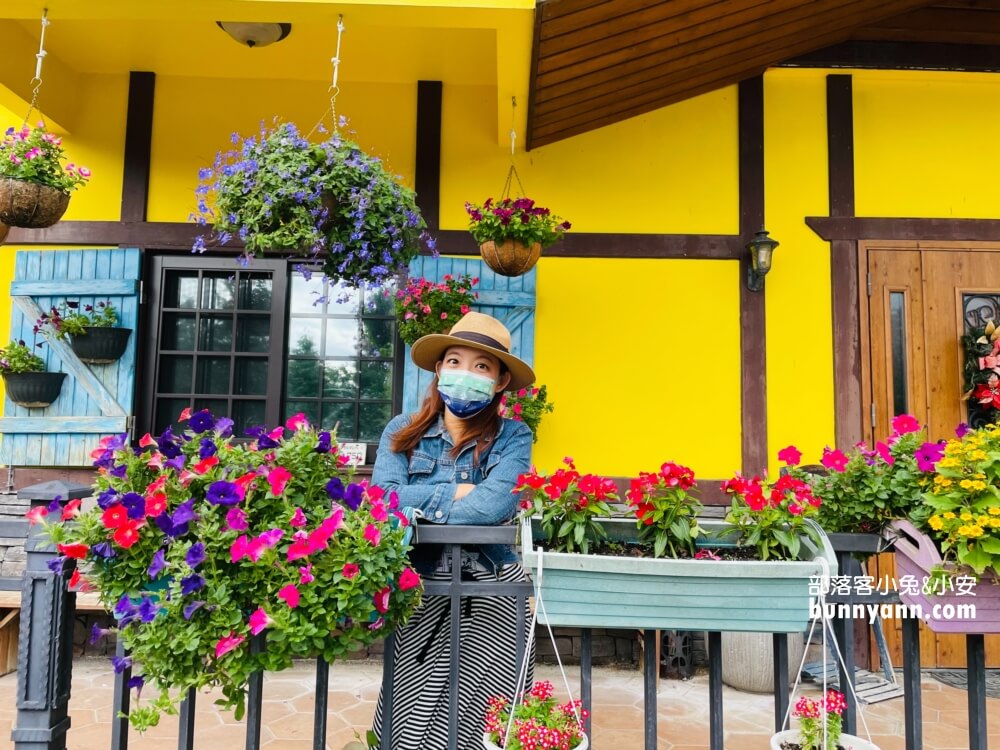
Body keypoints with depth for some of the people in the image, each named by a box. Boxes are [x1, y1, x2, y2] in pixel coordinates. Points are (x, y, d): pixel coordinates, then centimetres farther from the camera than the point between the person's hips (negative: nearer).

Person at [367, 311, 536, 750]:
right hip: (417, 591, 2)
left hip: (489, 594, -2)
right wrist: (454, 493, -12)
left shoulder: (512, 437, -4)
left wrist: (414, 507, -13)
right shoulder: (402, 431, 4)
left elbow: (493, 507, -20)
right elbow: (381, 496, -11)